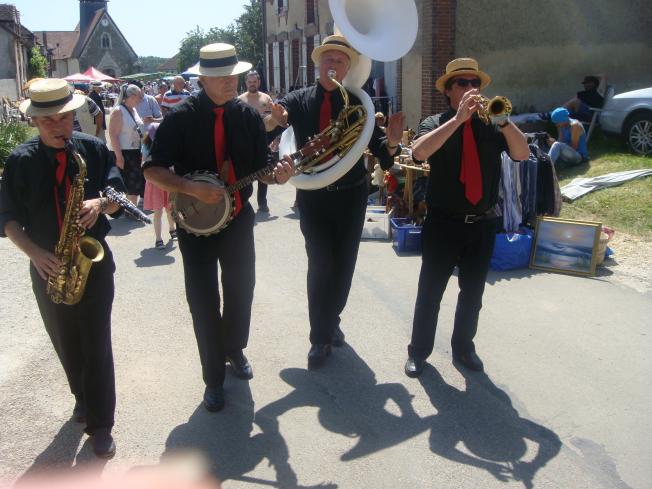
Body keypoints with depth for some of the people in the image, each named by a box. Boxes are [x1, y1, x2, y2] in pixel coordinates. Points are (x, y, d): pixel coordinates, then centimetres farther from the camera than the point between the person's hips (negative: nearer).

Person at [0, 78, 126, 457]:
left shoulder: (95, 149, -5)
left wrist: (100, 203, -22)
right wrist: (34, 252, -19)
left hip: (94, 259, -1)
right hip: (48, 266, 2)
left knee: (96, 344, 0)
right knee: (66, 343, 17)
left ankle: (100, 423, 12)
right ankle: (83, 397, 41)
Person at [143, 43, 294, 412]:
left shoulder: (249, 116, 0)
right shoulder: (181, 118, -11)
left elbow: (259, 168, 4)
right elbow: (153, 170, -12)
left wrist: (277, 175, -19)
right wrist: (194, 189, -26)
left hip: (239, 216, 4)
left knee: (241, 291, 16)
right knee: (204, 302, 3)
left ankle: (235, 350, 43)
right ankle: (214, 378, 20)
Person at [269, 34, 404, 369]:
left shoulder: (357, 104, -2)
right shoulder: (298, 101, -1)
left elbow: (377, 149, -6)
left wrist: (391, 142, -27)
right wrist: (276, 121, -31)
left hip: (351, 195, 1)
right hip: (312, 195, -1)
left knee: (344, 264, 10)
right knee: (320, 265, -6)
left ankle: (331, 321, 33)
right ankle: (320, 338, 6)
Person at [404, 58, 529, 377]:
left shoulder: (491, 126, 4)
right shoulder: (436, 124, -3)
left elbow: (522, 154, -9)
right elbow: (419, 152, -24)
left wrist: (503, 120, -25)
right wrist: (459, 118, -29)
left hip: (483, 223, 3)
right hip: (443, 223, -3)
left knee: (473, 291, 14)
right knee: (430, 291, 5)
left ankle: (463, 347, 32)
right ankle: (418, 351, 20)